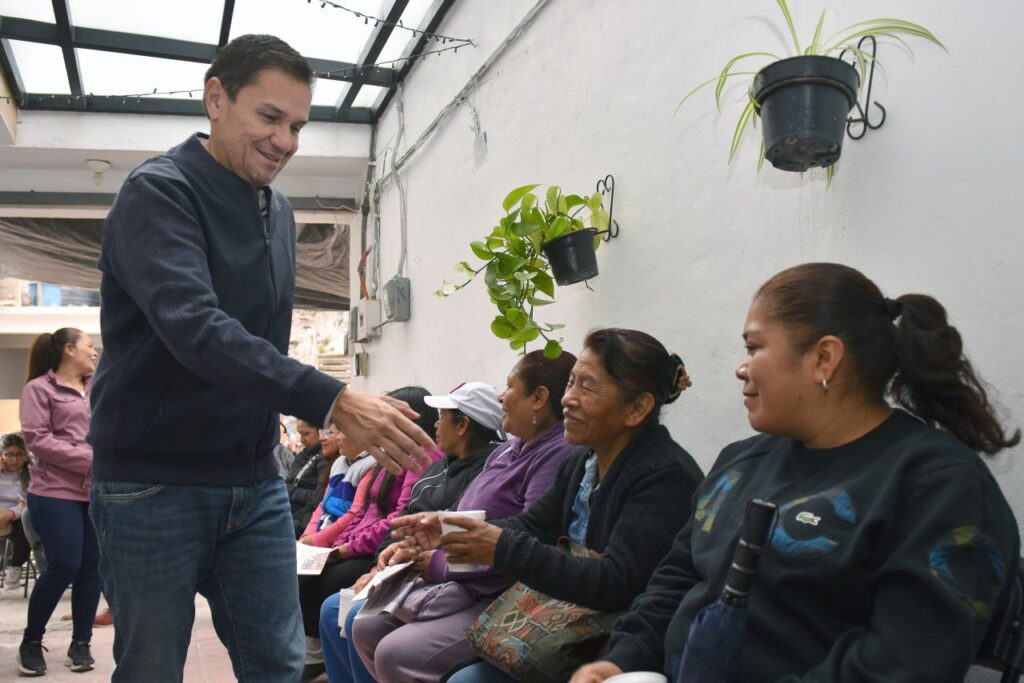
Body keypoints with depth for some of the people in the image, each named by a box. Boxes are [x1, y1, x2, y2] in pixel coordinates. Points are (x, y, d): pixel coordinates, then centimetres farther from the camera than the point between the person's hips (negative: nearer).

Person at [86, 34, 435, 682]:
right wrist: (333, 400, -37)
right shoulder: (158, 192, -13)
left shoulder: (279, 210, 11)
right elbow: (196, 328, -29)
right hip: (155, 482, -6)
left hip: (256, 483, 6)